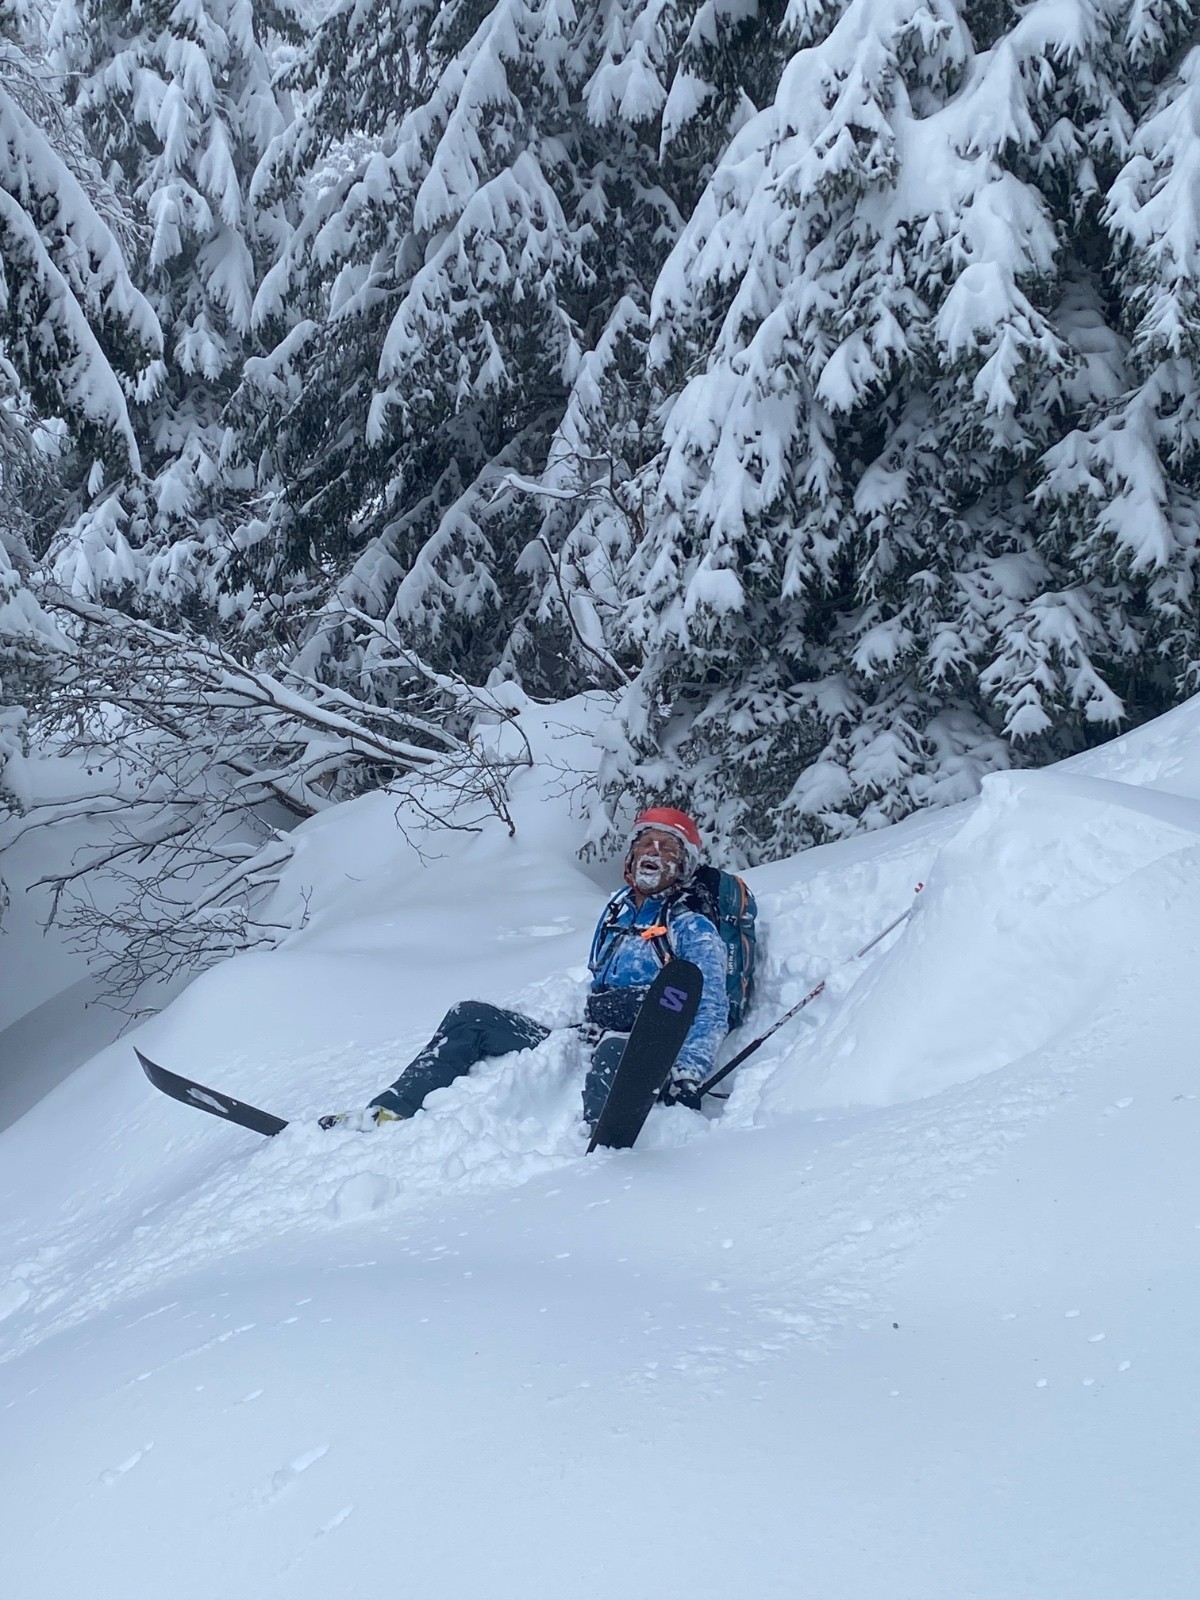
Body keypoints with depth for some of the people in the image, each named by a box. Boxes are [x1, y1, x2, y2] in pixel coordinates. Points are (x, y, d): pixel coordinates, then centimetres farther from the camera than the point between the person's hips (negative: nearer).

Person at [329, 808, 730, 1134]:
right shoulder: (615, 916, 21)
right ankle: (389, 1111, -9)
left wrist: (688, 1078, -23)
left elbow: (711, 1013, -10)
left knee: (612, 1050, -43)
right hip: (586, 1048, 7)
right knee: (471, 1016, 0)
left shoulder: (693, 930, 1)